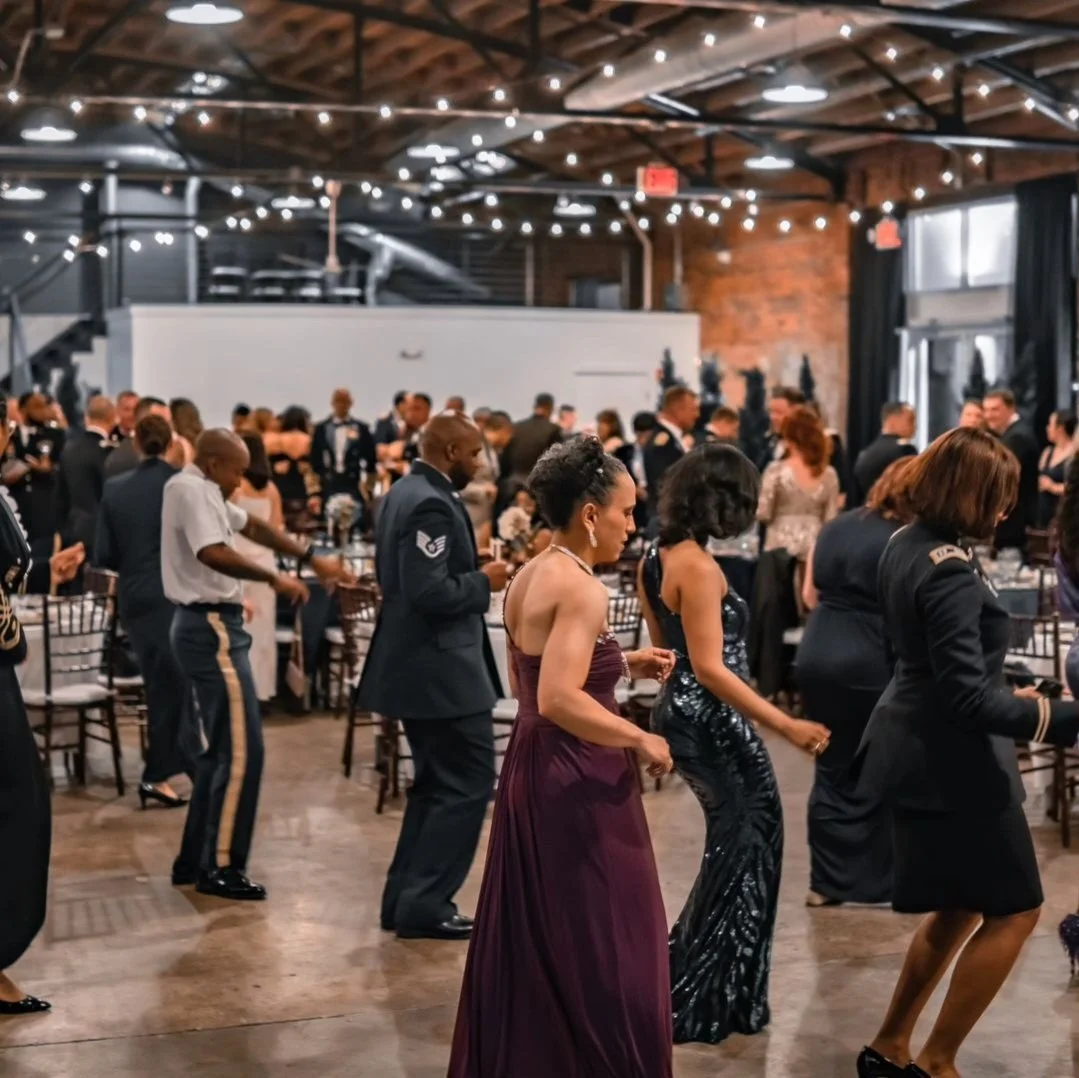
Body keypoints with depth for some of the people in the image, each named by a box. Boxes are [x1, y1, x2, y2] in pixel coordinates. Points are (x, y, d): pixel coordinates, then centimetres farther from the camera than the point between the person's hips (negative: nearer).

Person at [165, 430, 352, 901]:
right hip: (211, 628, -11)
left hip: (204, 625, 11)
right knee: (240, 750, -9)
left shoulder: (199, 490, 16)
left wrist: (311, 558, 16)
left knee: (222, 747, 15)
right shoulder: (192, 490, -15)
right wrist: (275, 578, -22)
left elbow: (252, 525, 21)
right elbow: (214, 554, -30)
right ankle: (220, 867, -4)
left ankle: (194, 860, 20)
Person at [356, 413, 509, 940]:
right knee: (469, 785, -3)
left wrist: (474, 573, 11)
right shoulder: (432, 504, -20)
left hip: (418, 664, 11)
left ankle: (405, 898, 22)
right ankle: (424, 904, 0)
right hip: (443, 669, -11)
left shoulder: (405, 492, 12)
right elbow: (430, 591, -27)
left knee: (436, 785, 18)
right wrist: (483, 581, -13)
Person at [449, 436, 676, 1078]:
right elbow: (559, 700, -29)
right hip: (578, 782, -9)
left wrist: (621, 664, 15)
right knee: (602, 949, 1)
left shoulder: (529, 578, 9)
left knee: (534, 945, 17)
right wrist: (641, 740, -19)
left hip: (534, 769, 9)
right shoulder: (582, 589, -19)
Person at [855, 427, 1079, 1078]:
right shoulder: (951, 571, -25)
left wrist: (1007, 697, 22)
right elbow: (967, 694, -28)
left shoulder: (909, 544, 5)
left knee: (959, 909, 21)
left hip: (922, 752, 10)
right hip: (954, 763, -10)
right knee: (1015, 910, 5)